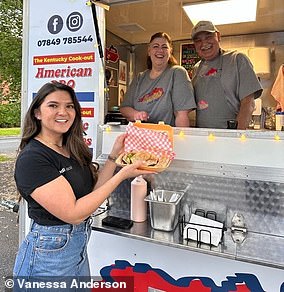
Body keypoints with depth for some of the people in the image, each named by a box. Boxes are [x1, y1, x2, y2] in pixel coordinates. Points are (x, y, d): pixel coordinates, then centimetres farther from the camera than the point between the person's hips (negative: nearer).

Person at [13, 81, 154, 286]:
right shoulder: (31, 158, -21)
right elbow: (73, 213, -25)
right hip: (49, 252, -7)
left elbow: (93, 191, 1)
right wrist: (122, 175, -23)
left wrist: (114, 156, -5)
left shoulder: (73, 150, 3)